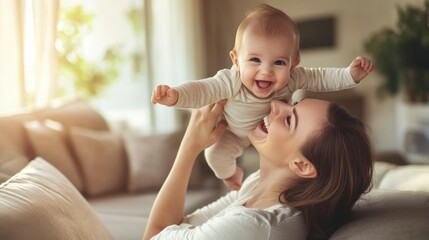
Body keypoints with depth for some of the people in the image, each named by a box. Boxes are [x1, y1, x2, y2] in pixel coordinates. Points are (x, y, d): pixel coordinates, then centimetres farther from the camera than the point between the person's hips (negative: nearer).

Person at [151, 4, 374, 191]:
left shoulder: (293, 79, -37)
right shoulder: (231, 83, -47)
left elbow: (321, 78, -23)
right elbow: (201, 90, -51)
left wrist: (351, 74, -35)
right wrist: (174, 96, -70)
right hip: (234, 129, -2)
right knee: (216, 154, -9)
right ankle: (231, 174, 29)